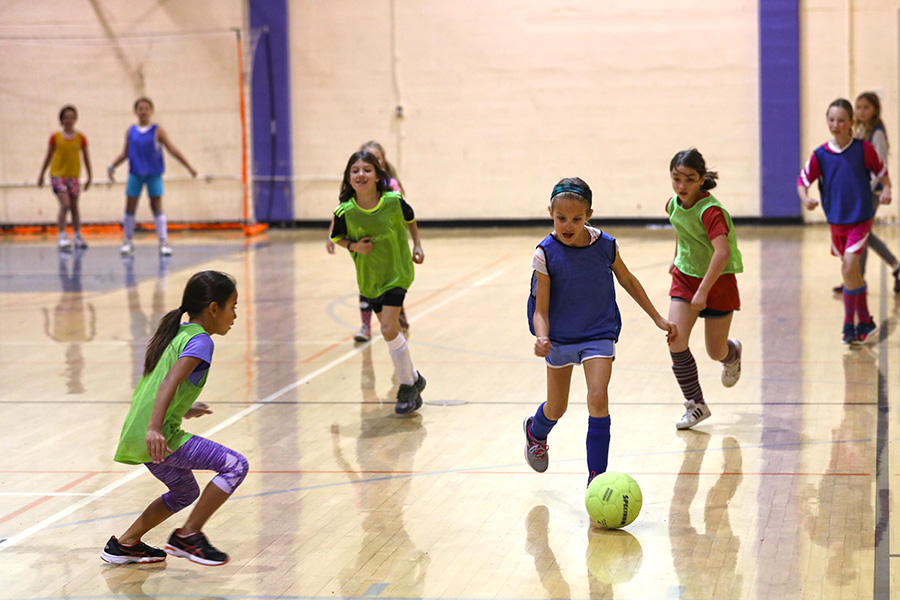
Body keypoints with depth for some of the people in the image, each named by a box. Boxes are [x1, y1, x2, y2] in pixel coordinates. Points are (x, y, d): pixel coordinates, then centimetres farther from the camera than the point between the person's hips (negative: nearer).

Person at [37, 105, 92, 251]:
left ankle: (77, 236, 20)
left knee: (74, 206, 9)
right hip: (57, 174, -2)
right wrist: (41, 175, 9)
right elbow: (48, 156, 7)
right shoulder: (55, 137, -2)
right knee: (65, 205, -14)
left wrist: (89, 177, 7)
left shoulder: (80, 137, 1)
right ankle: (62, 236, -11)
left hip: (73, 176, 2)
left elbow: (86, 157, 8)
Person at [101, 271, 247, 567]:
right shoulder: (199, 340, -10)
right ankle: (188, 536, -4)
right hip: (156, 436, -10)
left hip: (137, 438, 10)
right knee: (234, 465, -10)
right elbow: (171, 381, -25)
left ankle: (124, 544, 28)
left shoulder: (176, 334, 18)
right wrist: (154, 428, -35)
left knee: (186, 492, 26)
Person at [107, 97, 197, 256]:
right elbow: (125, 153, 12)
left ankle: (163, 242, 0)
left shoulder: (157, 131, -3)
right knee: (130, 208, 2)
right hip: (135, 174, 2)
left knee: (157, 208, -2)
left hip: (154, 175, -2)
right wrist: (112, 167, 1)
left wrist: (188, 166, -4)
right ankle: (128, 241, 13)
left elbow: (173, 150, -2)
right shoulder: (131, 131, 5)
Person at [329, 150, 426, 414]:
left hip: (397, 272, -3)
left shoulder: (394, 201, -16)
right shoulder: (345, 212, -15)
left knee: (389, 329, -14)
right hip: (369, 278, 3)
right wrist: (353, 246, -15)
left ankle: (407, 386, 3)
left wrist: (417, 245, 4)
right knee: (391, 331, 14)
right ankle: (413, 378, 35)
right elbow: (336, 237, 3)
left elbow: (410, 219, 6)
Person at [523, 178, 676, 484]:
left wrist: (658, 319, 11)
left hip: (599, 334, 0)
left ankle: (596, 477, -7)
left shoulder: (605, 246, -13)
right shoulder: (546, 254, -18)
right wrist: (541, 338, -36)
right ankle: (535, 432, 51)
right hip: (560, 336, 0)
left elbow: (628, 280, 6)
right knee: (556, 408, 14)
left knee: (598, 398, -17)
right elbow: (541, 309, -15)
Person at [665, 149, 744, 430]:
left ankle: (733, 352, 47)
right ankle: (696, 404, 0)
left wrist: (703, 291, -40)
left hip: (719, 281, -5)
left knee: (716, 352, 7)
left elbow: (722, 252, -39)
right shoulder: (674, 204, -5)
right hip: (685, 277, 5)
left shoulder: (710, 211, -28)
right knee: (676, 341, -13)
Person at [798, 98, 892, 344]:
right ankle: (865, 322, 27)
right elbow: (803, 179, 1)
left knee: (849, 269, -16)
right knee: (853, 273, 13)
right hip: (836, 222, 4)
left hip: (860, 220, -4)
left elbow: (881, 172, 5)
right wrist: (805, 198, -17)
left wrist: (886, 189, -12)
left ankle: (849, 325, -4)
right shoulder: (820, 155, -2)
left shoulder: (864, 148, -7)